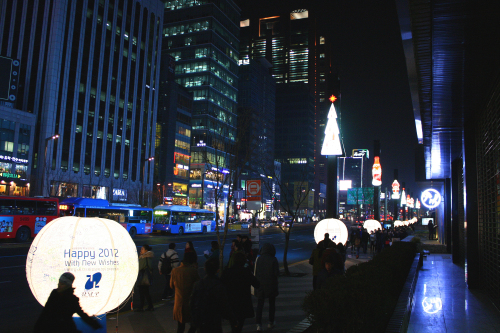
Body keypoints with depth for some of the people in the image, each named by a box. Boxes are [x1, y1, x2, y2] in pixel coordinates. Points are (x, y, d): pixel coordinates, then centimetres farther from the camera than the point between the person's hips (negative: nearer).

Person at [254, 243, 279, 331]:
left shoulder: (258, 259, -5)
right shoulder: (273, 259, -12)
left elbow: (255, 272, -1)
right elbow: (277, 273, -12)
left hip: (260, 284, 1)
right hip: (271, 285, -1)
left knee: (259, 304, 5)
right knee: (272, 304, 17)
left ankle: (258, 324, -3)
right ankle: (271, 323, 23)